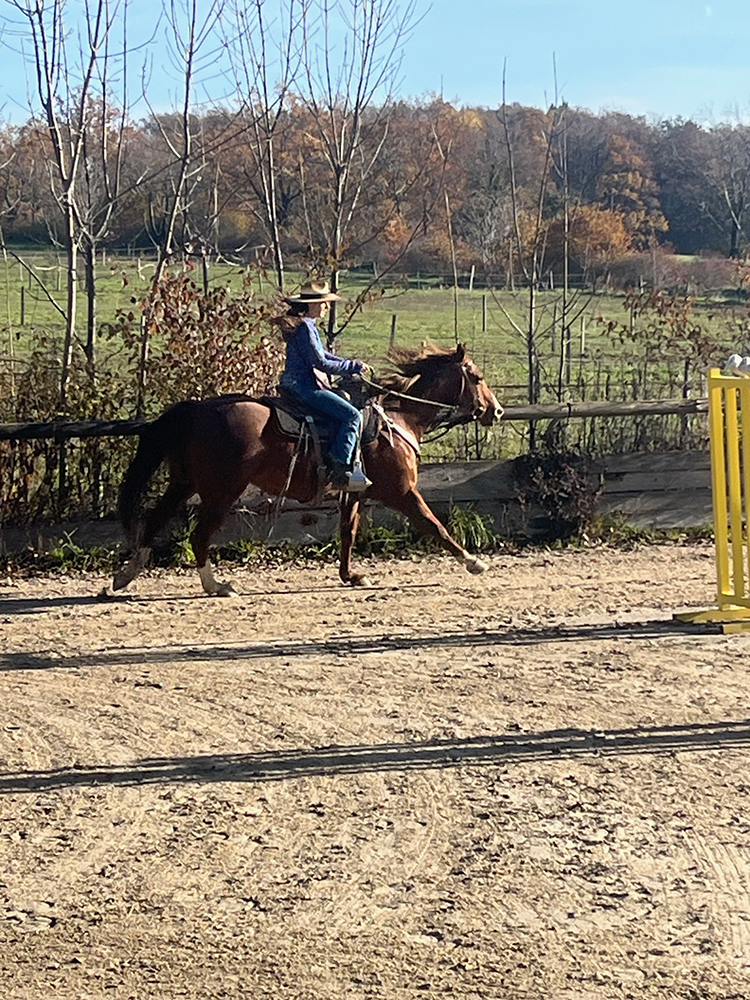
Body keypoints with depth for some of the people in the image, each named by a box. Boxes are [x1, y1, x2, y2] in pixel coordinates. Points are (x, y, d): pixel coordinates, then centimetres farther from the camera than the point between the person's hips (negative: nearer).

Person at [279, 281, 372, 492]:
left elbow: (322, 354, 25)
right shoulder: (305, 327, -15)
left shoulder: (308, 325, 17)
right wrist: (352, 367, -10)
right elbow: (320, 362, -18)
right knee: (352, 415, -15)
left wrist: (352, 364, 16)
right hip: (305, 387, -11)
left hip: (301, 385, 11)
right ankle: (340, 471, -19)